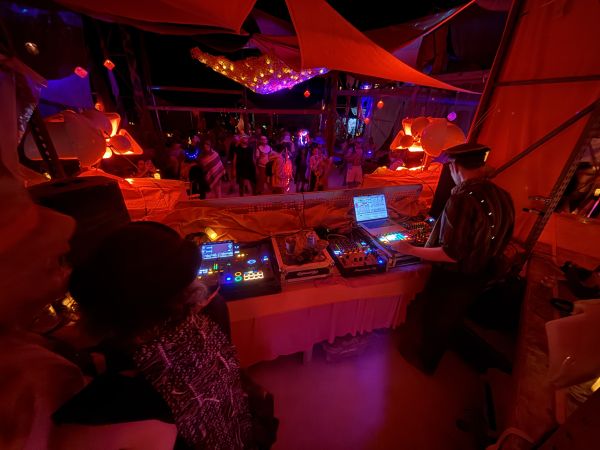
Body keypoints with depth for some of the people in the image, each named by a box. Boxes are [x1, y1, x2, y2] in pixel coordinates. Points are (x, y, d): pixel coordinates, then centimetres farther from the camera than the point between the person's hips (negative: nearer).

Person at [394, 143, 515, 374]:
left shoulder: (462, 200, -30)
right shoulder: (504, 197, -5)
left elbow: (452, 254, -30)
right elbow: (500, 241, 7)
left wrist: (410, 249, -22)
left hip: (453, 280, -8)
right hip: (481, 277, 8)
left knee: (426, 320, 18)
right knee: (448, 322, 28)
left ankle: (418, 360, 43)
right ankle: (429, 361, 53)